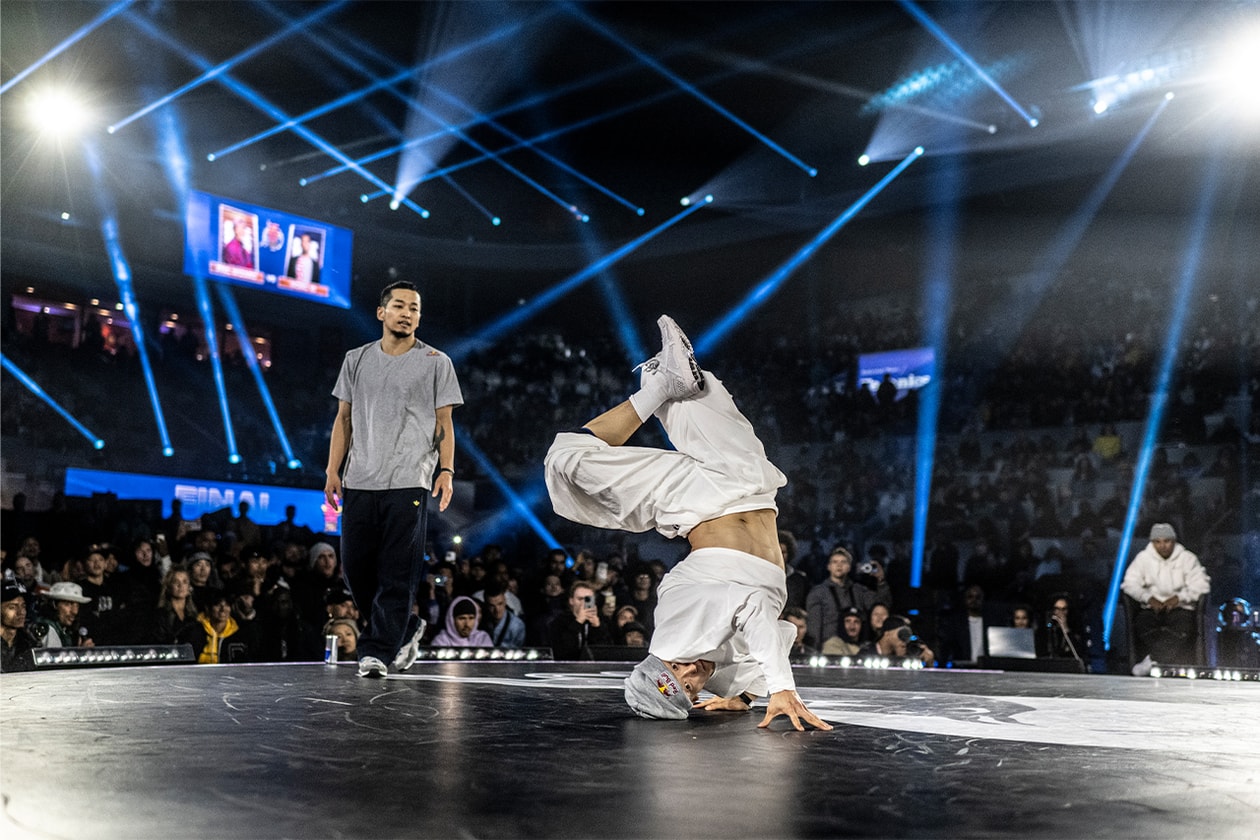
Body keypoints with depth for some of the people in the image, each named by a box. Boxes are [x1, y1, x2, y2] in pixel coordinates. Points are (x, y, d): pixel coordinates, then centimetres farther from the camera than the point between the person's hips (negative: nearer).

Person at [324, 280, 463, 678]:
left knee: (396, 574, -6)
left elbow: (444, 424, 4)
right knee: (355, 567, 5)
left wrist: (446, 470, -7)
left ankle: (378, 650, 1)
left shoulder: (436, 362, 6)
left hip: (409, 482, -4)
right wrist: (333, 470, 8)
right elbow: (343, 419, 16)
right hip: (360, 482, 4)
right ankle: (404, 630, 25)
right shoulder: (357, 359, 14)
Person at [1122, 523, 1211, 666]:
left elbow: (1201, 585, -2)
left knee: (1183, 627, -35)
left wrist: (1179, 598, -15)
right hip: (1151, 608, 1)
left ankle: (1153, 660, -47)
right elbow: (1130, 583, 1)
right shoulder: (1143, 558, 9)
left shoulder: (1187, 558, 8)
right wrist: (1149, 598, -15)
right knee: (1142, 624, -33)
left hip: (1180, 608, -1)